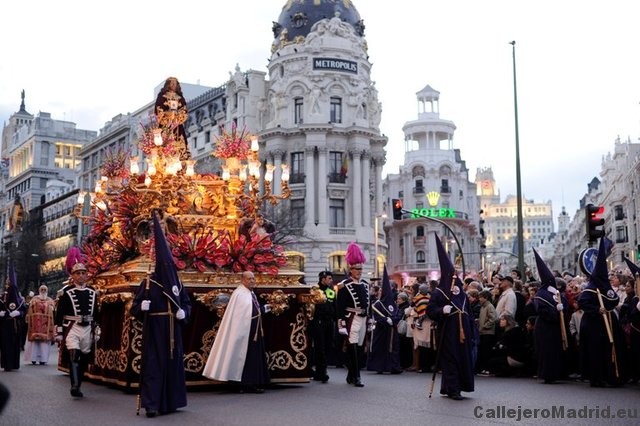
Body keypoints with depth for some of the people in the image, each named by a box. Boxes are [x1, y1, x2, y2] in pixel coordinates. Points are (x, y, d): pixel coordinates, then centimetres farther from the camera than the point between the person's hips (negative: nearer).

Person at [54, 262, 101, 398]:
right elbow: (59, 314, -3)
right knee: (73, 355, -20)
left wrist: (97, 332, 14)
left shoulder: (92, 293, 11)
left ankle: (77, 386, 20)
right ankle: (74, 386, -27)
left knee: (84, 359, 8)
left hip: (88, 329, 4)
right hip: (72, 328, -4)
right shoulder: (67, 292, -1)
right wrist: (59, 333, -6)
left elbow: (96, 314, 16)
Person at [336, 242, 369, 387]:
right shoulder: (345, 286, -7)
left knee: (358, 347, 10)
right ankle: (356, 377, -9)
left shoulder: (365, 284, 13)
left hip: (363, 319, 7)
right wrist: (342, 324, -14)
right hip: (351, 319, -7)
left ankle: (351, 376, 20)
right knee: (352, 347, -9)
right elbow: (340, 307, -9)